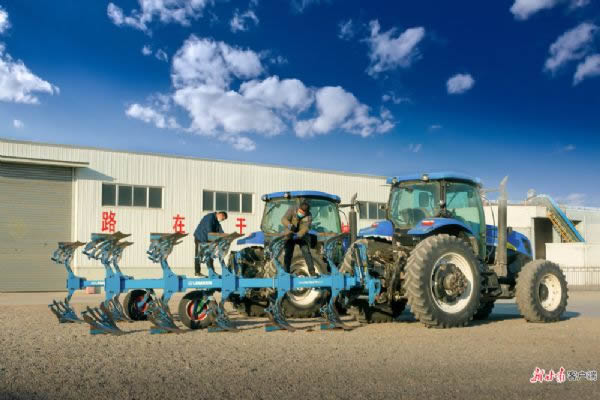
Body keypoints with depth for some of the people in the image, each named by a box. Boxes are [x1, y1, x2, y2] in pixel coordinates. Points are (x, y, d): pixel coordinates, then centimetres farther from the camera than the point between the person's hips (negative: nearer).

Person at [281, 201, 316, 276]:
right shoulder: (292, 209, -17)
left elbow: (305, 229, -28)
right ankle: (286, 271, 7)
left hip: (301, 236, -1)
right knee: (288, 253, -2)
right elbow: (284, 219, -24)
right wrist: (290, 226, -43)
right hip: (290, 235, 1)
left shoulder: (309, 217, -18)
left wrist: (298, 235, -45)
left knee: (306, 252, -14)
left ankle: (312, 271, -13)